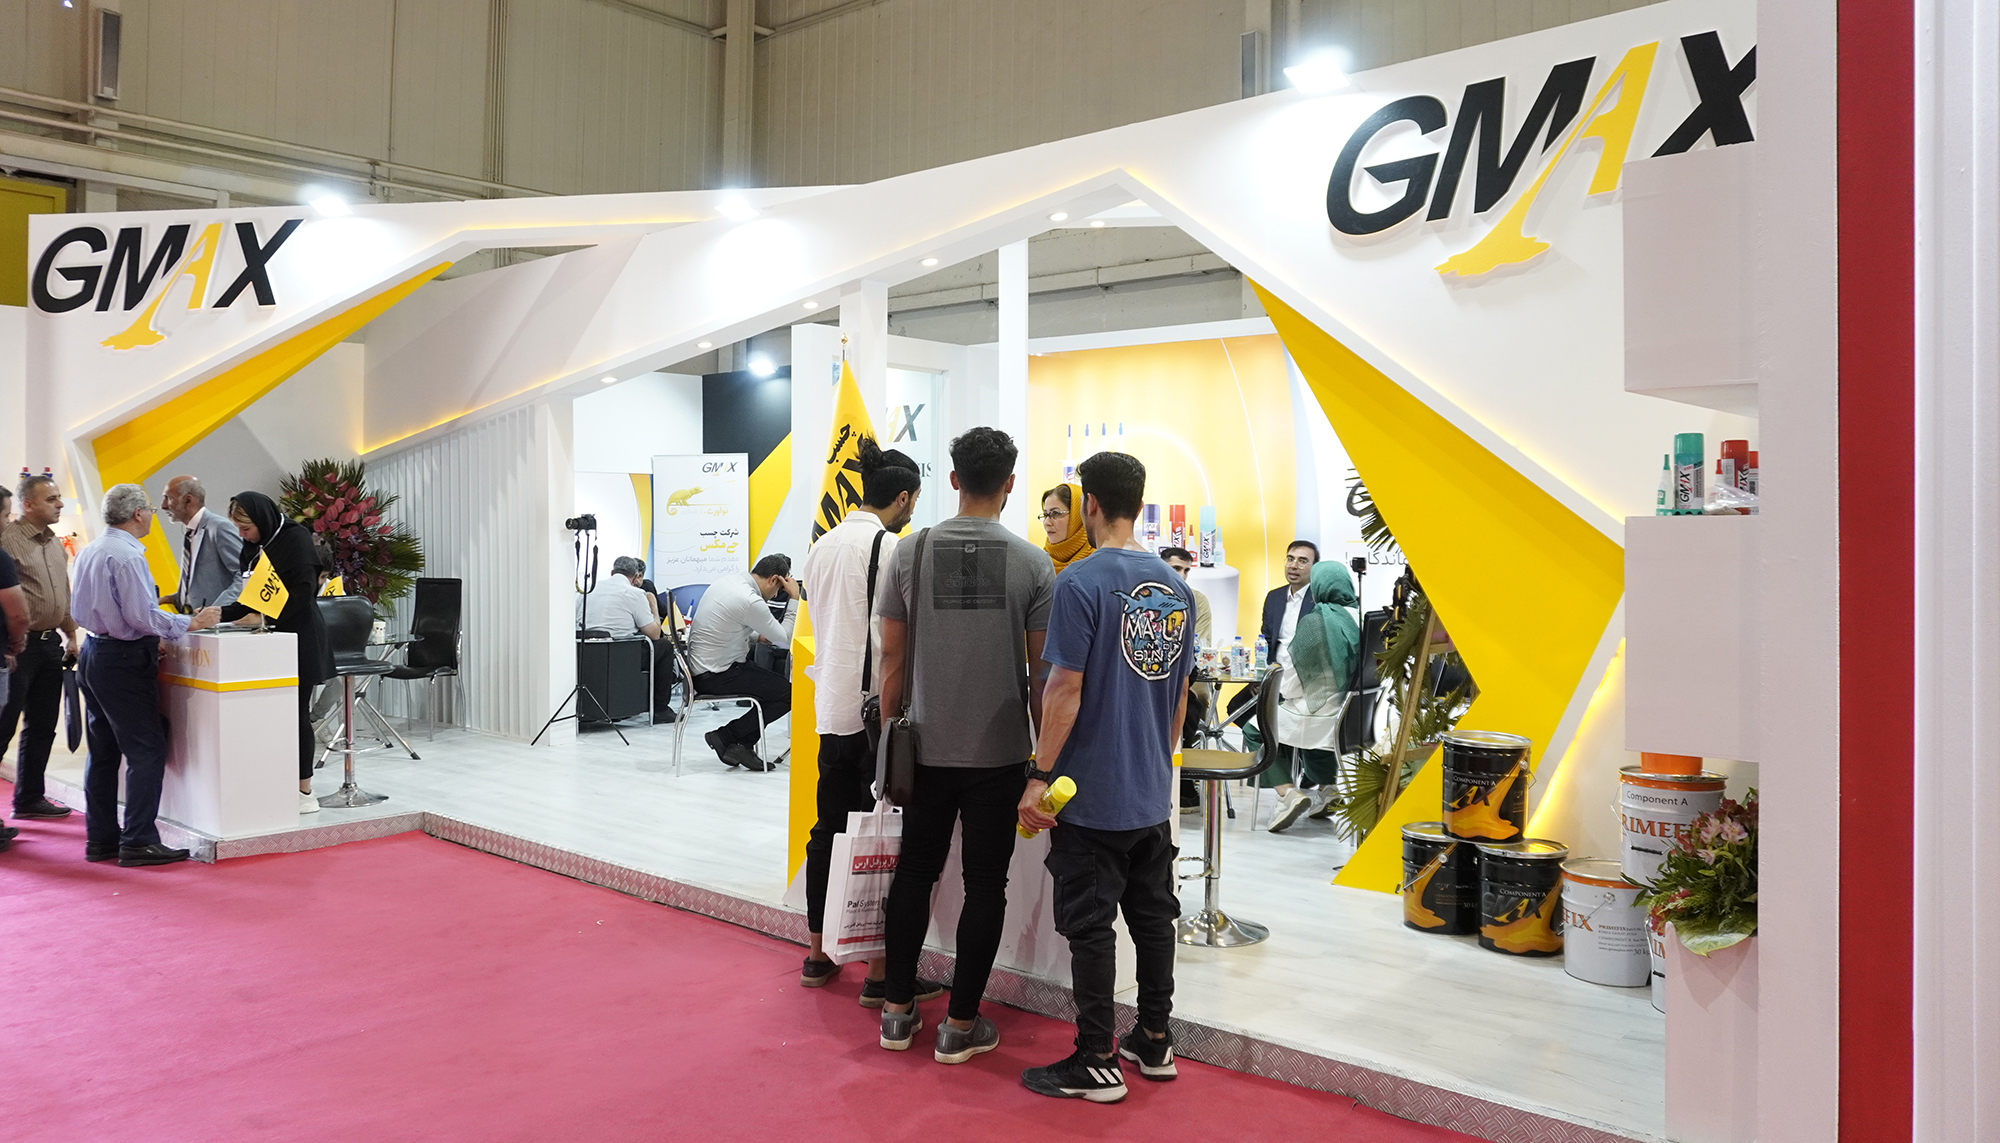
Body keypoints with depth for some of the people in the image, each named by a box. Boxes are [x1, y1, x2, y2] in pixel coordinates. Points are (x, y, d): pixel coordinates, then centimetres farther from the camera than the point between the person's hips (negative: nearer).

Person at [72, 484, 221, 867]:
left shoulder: (88, 551, 11)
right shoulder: (127, 555, -17)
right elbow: (141, 616, -22)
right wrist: (191, 623, -12)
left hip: (94, 650, 10)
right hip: (125, 659, -10)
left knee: (102, 750, 14)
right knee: (146, 749, -6)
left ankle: (101, 838, 20)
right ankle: (138, 842, -6)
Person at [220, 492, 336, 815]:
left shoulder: (295, 539, -9)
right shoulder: (252, 549, 14)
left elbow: (303, 592, -16)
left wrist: (264, 617, -20)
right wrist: (220, 614, 5)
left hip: (298, 639, -7)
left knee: (296, 712, -4)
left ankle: (304, 792, 3)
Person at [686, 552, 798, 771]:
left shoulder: (725, 581, 6)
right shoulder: (751, 601, -22)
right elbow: (786, 640, -14)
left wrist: (757, 635, 11)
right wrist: (795, 599, -9)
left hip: (698, 668, 10)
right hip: (715, 677, -10)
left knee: (772, 678, 19)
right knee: (788, 693, -9)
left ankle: (740, 745, 12)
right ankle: (725, 737, -1)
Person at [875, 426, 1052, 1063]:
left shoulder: (911, 552, -3)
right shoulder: (1032, 563, -7)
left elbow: (892, 657, 1)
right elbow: (1041, 669, -4)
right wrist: (1044, 750, 6)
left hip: (929, 748, 2)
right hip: (1000, 753, -2)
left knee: (915, 872, 15)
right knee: (985, 885, 7)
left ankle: (899, 1010, 24)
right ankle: (960, 1024, 13)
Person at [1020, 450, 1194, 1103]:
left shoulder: (1081, 583, -15)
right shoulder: (1176, 586, 6)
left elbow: (1066, 689, -18)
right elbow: (1181, 691, 12)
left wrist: (1039, 775, -11)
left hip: (1092, 793, -7)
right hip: (1153, 792, 7)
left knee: (1091, 926, 3)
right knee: (1153, 913, 16)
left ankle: (1097, 1064, 11)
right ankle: (1155, 1040, 28)